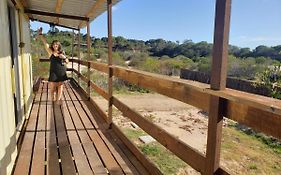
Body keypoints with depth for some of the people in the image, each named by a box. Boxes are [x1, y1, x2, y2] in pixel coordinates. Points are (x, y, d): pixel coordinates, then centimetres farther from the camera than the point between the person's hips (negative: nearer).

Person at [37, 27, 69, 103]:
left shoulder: (62, 53, 7)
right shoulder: (50, 52, 2)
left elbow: (67, 62, 11)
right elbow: (45, 43, -7)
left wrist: (64, 57, -8)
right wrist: (40, 34, -15)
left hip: (62, 72, 2)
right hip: (53, 72, -2)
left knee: (60, 86, 6)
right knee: (52, 87, 0)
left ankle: (58, 100, 16)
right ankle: (53, 99, 17)